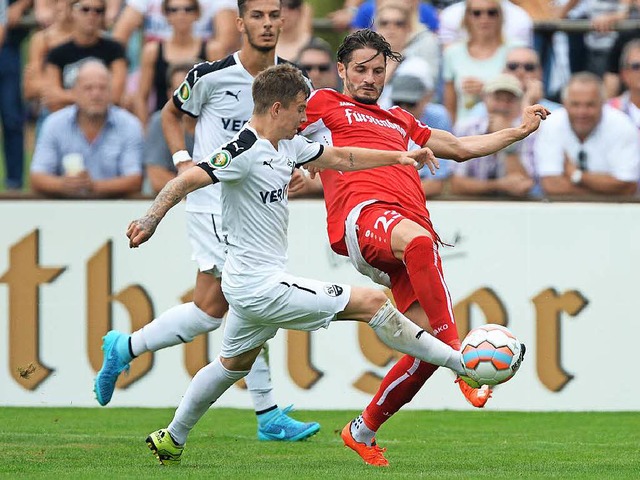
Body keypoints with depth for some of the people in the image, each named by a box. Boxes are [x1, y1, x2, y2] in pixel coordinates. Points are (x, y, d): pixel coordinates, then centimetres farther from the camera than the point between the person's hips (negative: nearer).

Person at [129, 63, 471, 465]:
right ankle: (463, 364, -2)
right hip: (263, 287, -10)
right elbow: (187, 181, -26)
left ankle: (171, 441, 34)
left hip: (250, 285, 10)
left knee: (234, 363, 26)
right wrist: (151, 220, -38)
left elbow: (340, 158, 22)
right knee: (372, 302, -8)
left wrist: (398, 157, 19)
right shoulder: (245, 151, -20)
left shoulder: (288, 145, 9)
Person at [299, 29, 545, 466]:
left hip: (414, 224, 6)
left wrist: (521, 130, 41)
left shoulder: (400, 121, 38)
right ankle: (459, 357, -46)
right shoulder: (324, 104, 22)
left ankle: (364, 430, 7)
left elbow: (460, 147, 44)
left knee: (430, 338, -10)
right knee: (417, 239, -42)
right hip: (362, 213, -6)